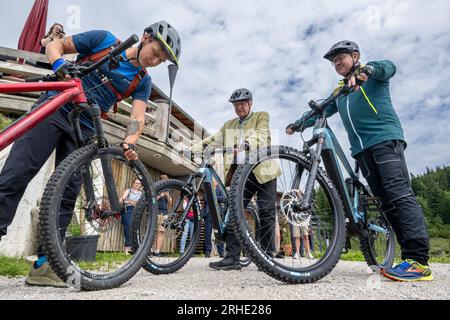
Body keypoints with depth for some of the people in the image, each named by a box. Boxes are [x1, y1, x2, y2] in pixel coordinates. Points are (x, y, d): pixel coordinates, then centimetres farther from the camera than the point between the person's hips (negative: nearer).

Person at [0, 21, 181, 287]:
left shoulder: (143, 82, 7)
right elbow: (55, 44, 7)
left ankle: (44, 264, 2)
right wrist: (59, 63, -17)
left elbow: (138, 118, -6)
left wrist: (128, 144, -27)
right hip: (55, 109, -2)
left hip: (84, 129, 2)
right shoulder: (104, 40, 3)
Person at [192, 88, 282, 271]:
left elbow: (260, 137, -12)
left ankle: (268, 256, 10)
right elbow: (214, 141, 8)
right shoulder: (229, 125, 21)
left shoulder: (262, 116, 8)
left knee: (266, 213, -1)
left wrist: (245, 145, -33)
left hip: (262, 172, -3)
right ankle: (232, 258, 0)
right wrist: (192, 149, -7)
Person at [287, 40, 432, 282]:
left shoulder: (373, 77, 11)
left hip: (385, 138, -6)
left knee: (399, 193, -17)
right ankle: (410, 256, 1)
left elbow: (388, 67, -11)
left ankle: (419, 261, -20)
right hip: (361, 149, 6)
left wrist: (366, 70, -32)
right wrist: (298, 124, 14)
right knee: (385, 200, -1)